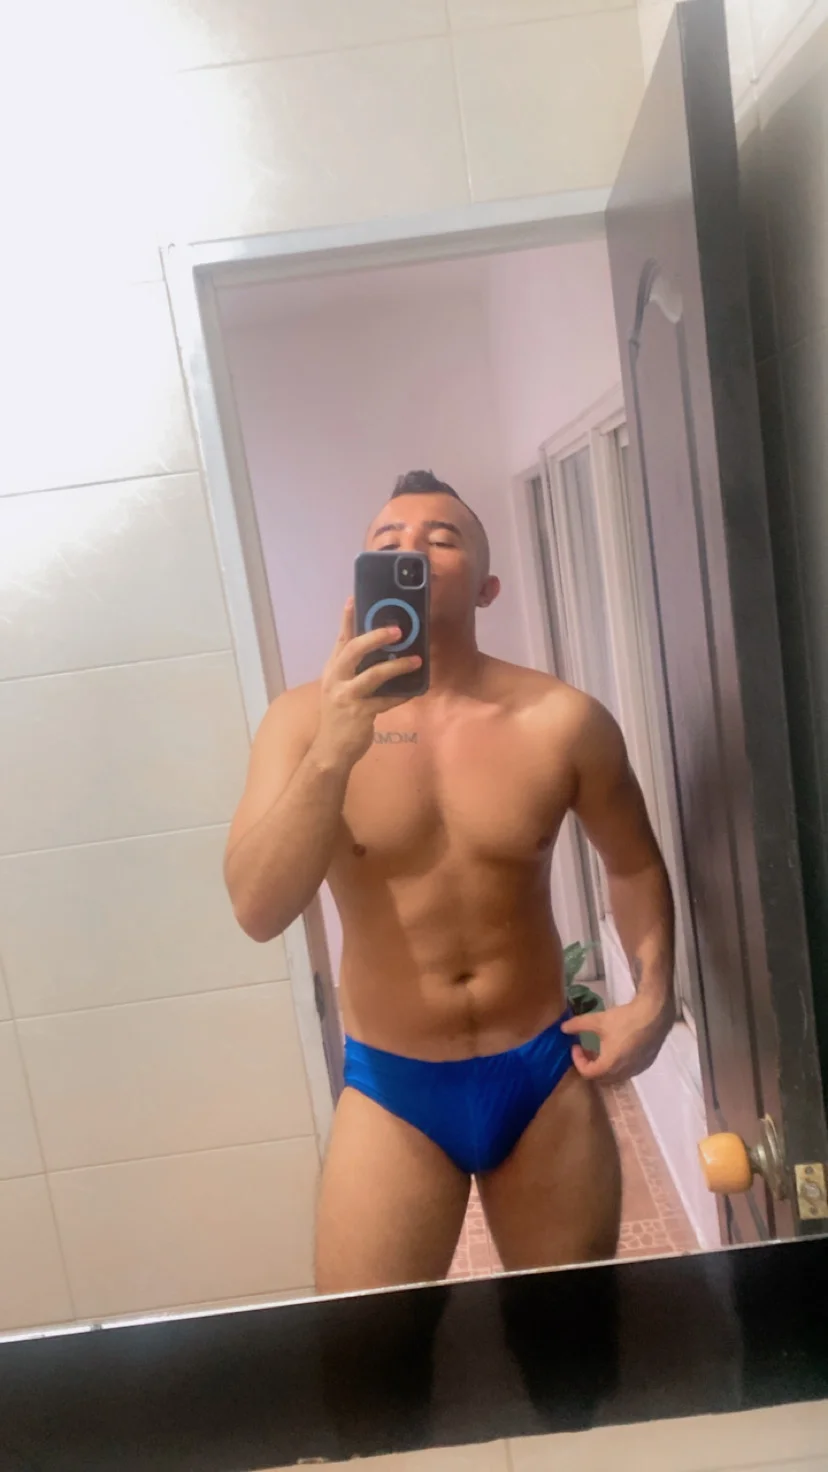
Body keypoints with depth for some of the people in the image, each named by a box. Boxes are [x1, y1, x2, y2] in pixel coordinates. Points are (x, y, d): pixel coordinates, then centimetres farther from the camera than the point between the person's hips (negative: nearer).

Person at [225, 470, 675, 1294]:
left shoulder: (562, 721, -8)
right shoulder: (306, 718, -10)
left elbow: (633, 863, 8)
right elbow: (258, 911, -21)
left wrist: (653, 997, -2)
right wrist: (334, 751, -32)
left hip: (544, 1078, 2)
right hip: (393, 1091, -1)